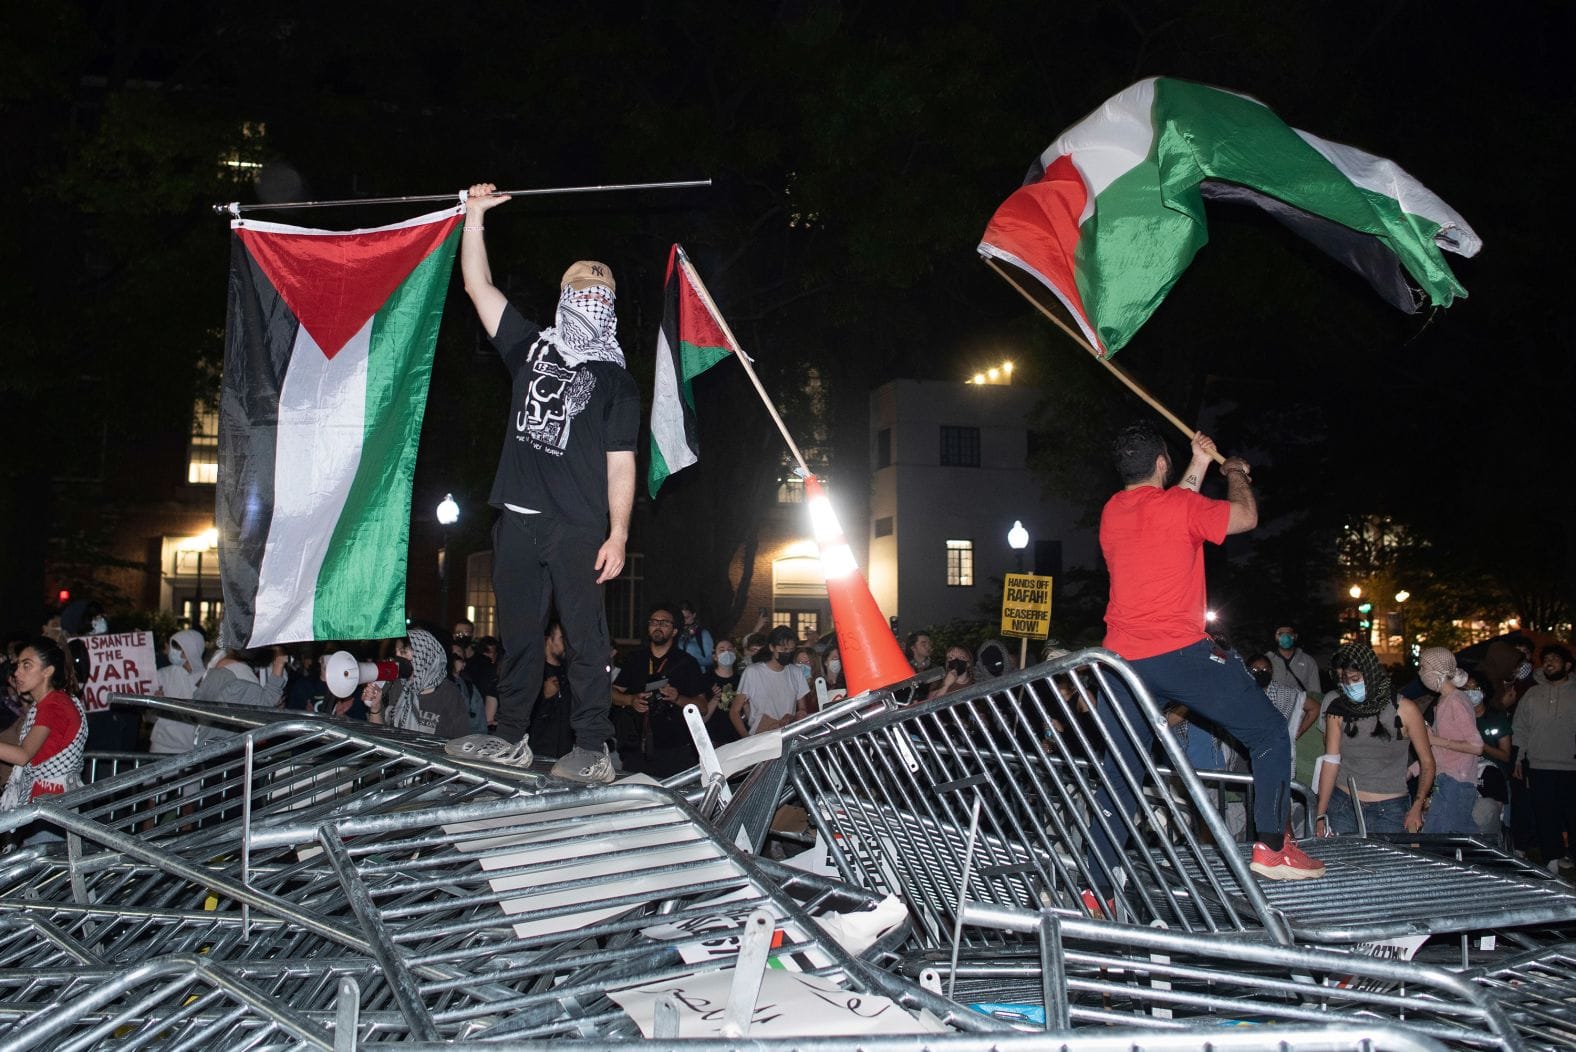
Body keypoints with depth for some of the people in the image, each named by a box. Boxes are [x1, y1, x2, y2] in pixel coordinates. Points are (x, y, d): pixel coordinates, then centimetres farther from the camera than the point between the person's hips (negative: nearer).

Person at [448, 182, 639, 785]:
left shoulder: (616, 381, 6)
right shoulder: (531, 349, 16)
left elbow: (620, 465, 0)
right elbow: (479, 286, 16)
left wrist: (618, 536, -9)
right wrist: (475, 215, 13)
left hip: (579, 528, -4)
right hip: (518, 520, 4)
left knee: (585, 638, -4)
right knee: (518, 634, 10)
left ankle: (592, 749, 0)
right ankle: (511, 739, 20)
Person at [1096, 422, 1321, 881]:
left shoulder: (1110, 512, 13)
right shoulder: (1178, 505, -7)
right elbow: (1246, 517, 4)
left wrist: (1198, 468, 32)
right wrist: (1236, 473, 22)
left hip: (1121, 659, 6)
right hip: (1180, 653, -6)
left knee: (1118, 773, 11)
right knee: (1269, 731, 9)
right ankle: (1272, 846, 1)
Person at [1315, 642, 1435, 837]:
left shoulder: (1404, 709, -5)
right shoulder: (1338, 711, 1)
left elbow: (1427, 763, 1)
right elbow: (1331, 762, 0)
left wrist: (1417, 808, -10)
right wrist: (1321, 815, -4)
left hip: (1389, 811, -2)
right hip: (1342, 806, 2)